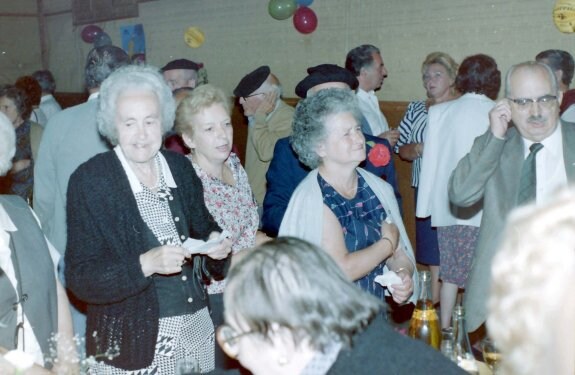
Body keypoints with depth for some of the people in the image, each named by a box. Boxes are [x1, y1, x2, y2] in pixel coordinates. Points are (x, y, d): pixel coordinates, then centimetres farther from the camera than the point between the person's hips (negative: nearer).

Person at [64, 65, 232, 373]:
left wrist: (216, 244, -10)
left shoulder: (180, 167, 1)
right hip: (132, 345, -4)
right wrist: (146, 264, -28)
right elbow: (80, 279, -14)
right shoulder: (89, 180, -11)